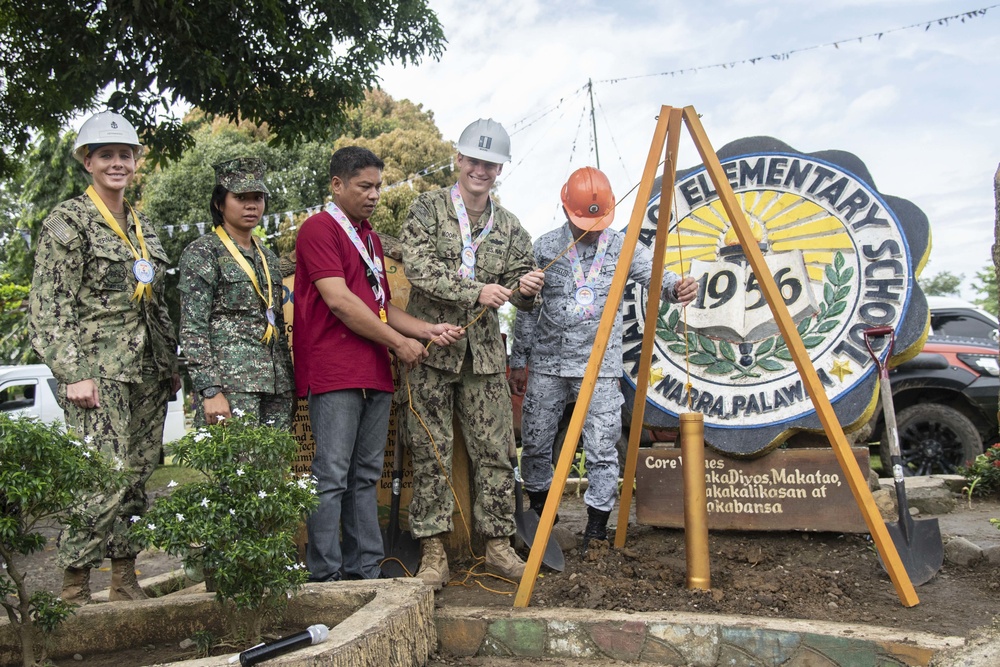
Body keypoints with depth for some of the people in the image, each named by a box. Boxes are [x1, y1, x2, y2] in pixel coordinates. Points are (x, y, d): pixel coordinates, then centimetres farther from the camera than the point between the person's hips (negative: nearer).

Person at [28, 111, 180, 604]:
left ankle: (125, 581, 19)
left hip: (147, 373, 7)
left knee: (138, 478, 8)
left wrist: (171, 364, 17)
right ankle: (74, 590, 1)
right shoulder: (68, 221, -3)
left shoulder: (142, 225, 18)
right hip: (99, 373, -7)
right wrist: (73, 373, -15)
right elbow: (49, 308, -8)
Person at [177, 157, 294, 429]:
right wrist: (210, 391, -16)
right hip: (231, 384, -6)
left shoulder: (267, 257, 19)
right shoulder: (203, 253, -1)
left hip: (275, 385, 7)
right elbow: (192, 330, -8)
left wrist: (289, 384, 17)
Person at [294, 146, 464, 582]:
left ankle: (365, 571, 16)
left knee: (365, 476, 10)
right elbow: (340, 301, -14)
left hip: (375, 374, 9)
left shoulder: (370, 238, 23)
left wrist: (429, 330, 8)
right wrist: (398, 343, -8)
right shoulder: (319, 230, -4)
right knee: (332, 477, -6)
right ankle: (325, 576, 0)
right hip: (334, 374, -8)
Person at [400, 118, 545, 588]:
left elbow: (518, 295, 9)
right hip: (430, 347, -3)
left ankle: (498, 545, 18)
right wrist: (476, 291, -22)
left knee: (495, 451, 6)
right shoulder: (428, 209, -1)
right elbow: (418, 268, -15)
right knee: (431, 453, 0)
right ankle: (433, 553, 9)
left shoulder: (508, 227, 10)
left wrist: (526, 289, -15)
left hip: (484, 353, 4)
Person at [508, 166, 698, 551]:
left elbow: (655, 278, -7)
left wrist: (676, 288, -32)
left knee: (602, 450, -3)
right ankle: (539, 511, 30)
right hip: (547, 365, 1)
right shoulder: (545, 247, 3)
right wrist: (518, 361, 6)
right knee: (535, 443, 9)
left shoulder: (623, 248, 2)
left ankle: (597, 527, 10)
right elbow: (527, 308, 6)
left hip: (601, 368, -1)